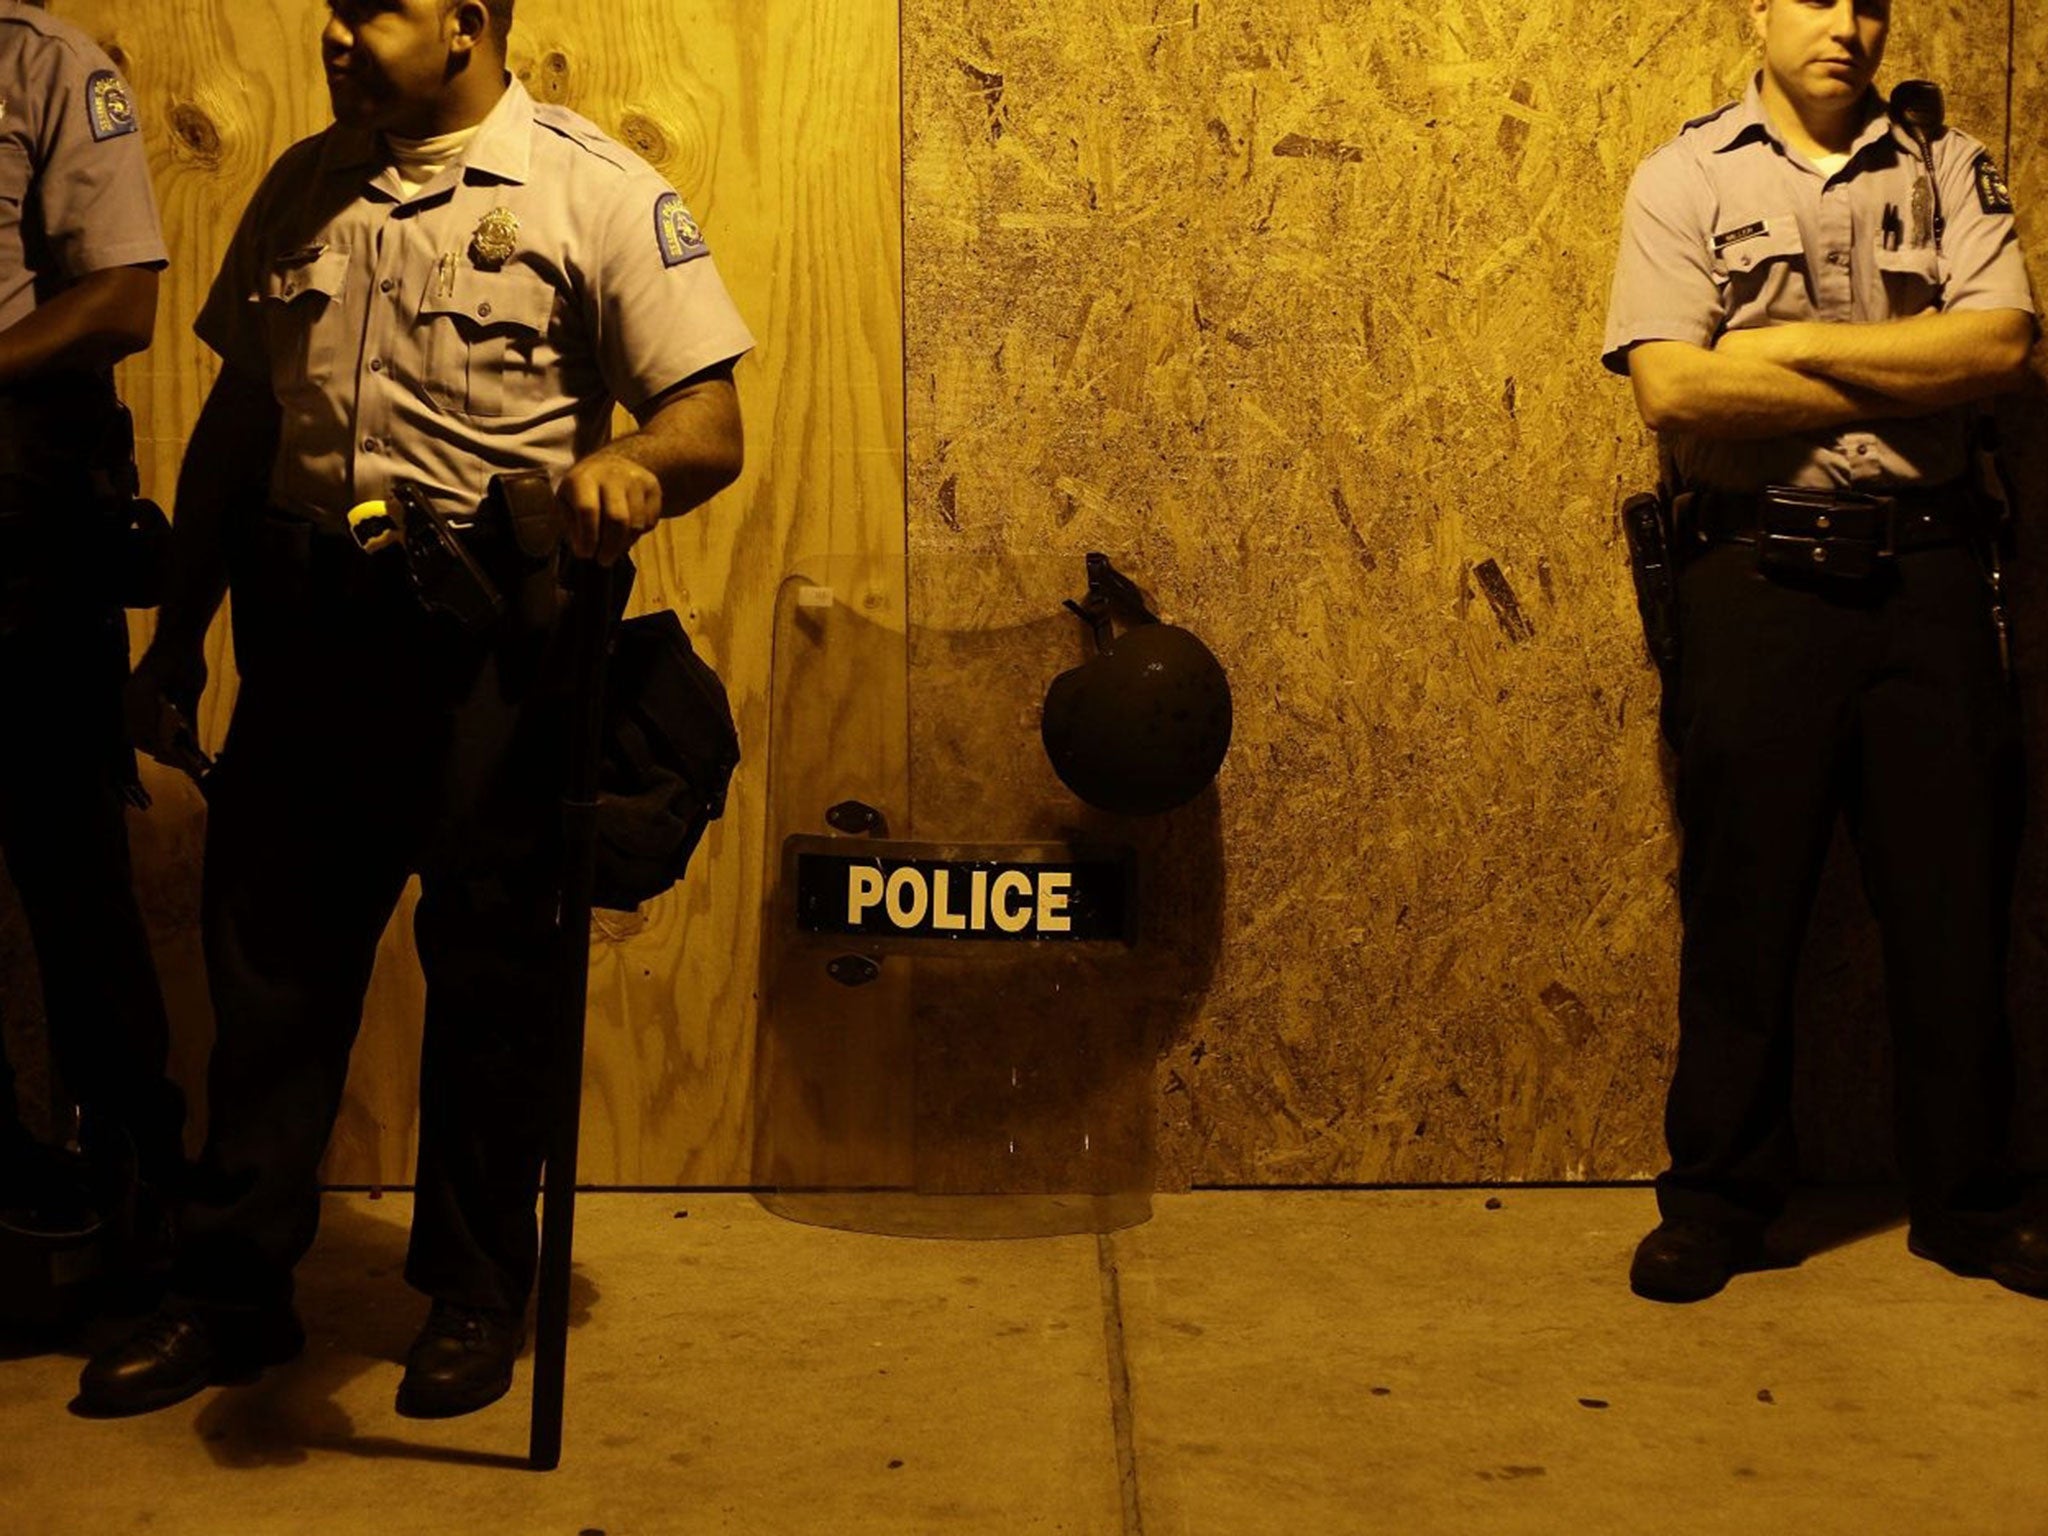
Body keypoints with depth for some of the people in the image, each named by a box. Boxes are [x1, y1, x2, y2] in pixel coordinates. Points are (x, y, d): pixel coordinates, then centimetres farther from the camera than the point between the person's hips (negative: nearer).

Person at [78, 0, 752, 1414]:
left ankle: (476, 1299, 21)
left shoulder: (596, 191, -3)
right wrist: (179, 630, 18)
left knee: (489, 966, 5)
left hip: (493, 625, -5)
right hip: (308, 613, 5)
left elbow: (712, 420, -9)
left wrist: (631, 462, -33)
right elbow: (238, 413, 18)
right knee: (271, 956, 9)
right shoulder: (304, 186, 14)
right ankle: (233, 1293, 23)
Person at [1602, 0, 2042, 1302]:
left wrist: (1793, 343, -10)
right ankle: (1719, 1200, 14)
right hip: (1761, 572, -2)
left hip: (1927, 571, 2)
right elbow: (1672, 389, -10)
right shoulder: (1685, 181, 4)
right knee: (1743, 898, 2)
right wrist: (1907, 376, -6)